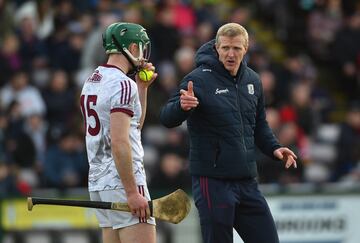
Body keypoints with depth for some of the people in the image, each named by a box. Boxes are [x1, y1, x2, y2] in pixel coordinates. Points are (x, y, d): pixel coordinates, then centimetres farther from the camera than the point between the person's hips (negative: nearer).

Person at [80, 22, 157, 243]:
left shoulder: (92, 82, 15)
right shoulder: (123, 84, -14)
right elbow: (119, 143, -21)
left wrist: (142, 87, 20)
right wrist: (132, 193, -20)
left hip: (98, 181, 9)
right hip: (122, 181, -9)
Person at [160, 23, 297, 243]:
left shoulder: (252, 81, 10)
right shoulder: (199, 79, -10)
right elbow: (167, 119, -19)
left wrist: (274, 148, 6)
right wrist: (182, 106, -41)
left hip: (247, 182, 6)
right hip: (213, 181, -6)